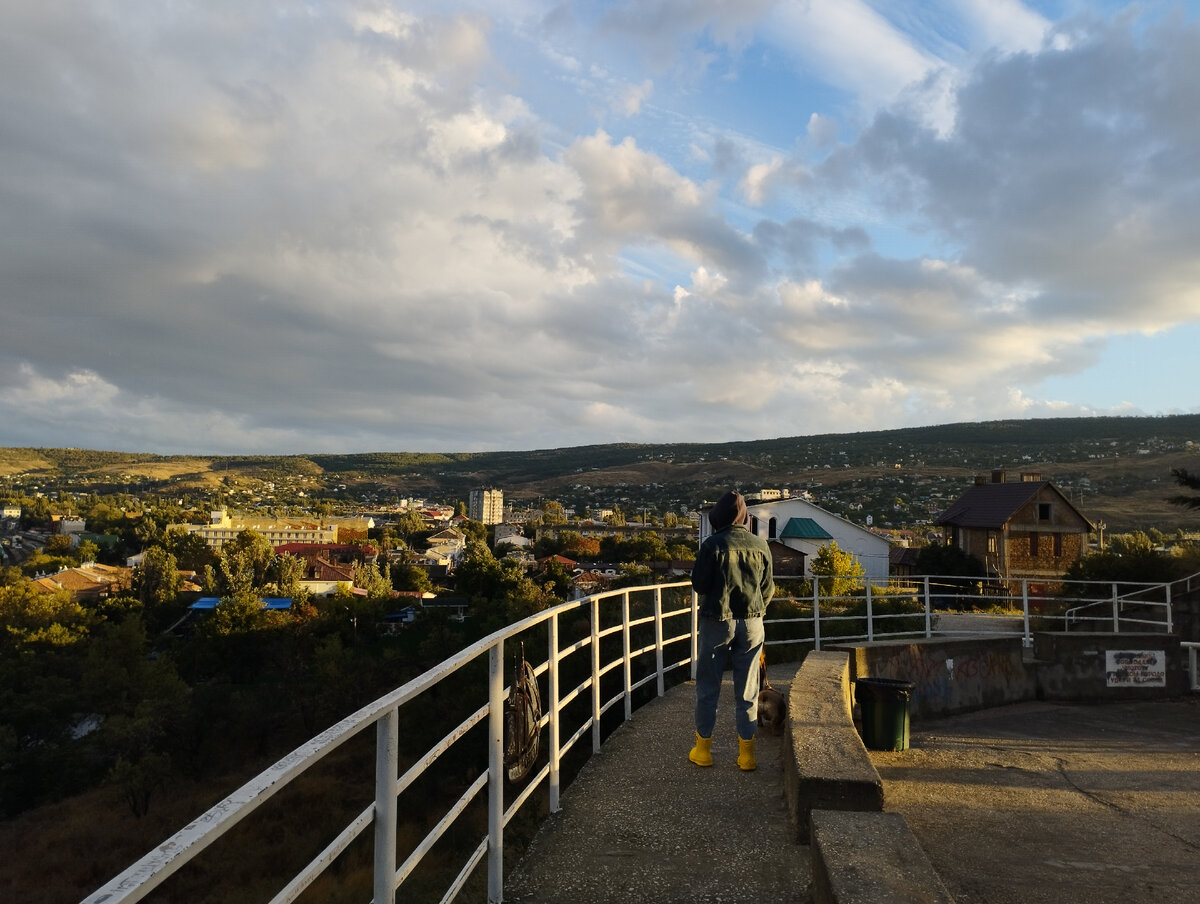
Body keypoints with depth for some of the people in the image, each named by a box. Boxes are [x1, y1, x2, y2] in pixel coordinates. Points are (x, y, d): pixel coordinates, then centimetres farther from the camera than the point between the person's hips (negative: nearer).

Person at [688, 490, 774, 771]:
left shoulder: (712, 544, -13)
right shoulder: (761, 545, -1)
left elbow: (698, 584, -10)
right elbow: (768, 589, 5)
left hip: (717, 621, -3)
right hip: (752, 624, 3)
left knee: (708, 687, 10)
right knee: (747, 691, 11)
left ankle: (703, 748, 17)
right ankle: (746, 753, 16)